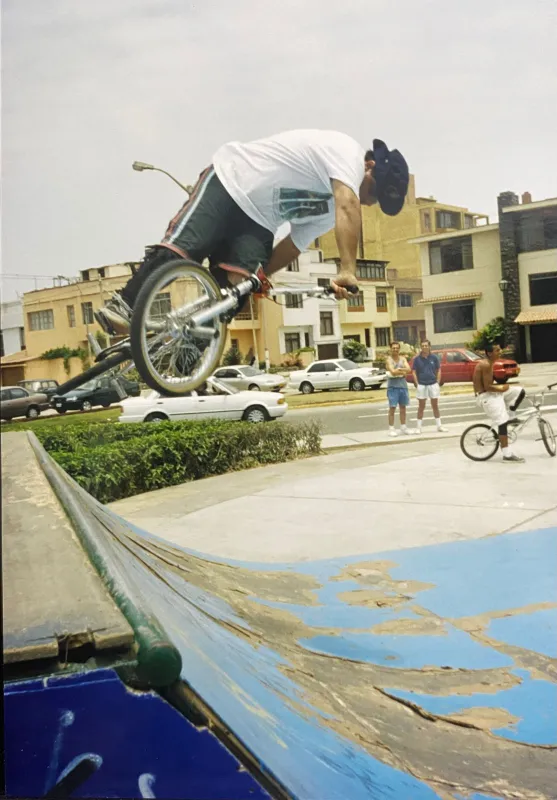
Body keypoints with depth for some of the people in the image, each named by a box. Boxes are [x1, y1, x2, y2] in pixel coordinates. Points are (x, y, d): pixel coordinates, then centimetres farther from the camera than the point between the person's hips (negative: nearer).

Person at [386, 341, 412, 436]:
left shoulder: (403, 358, 11)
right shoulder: (389, 359, -5)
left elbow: (408, 369, -3)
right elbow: (393, 372, -18)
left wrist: (399, 369, -17)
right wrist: (403, 372, -6)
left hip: (403, 385, 5)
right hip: (393, 386, -5)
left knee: (403, 407, 11)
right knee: (392, 408, -6)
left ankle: (403, 426, 21)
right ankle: (391, 429, -4)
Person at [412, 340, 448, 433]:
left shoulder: (434, 357, 0)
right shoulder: (417, 359, -2)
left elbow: (438, 370, 5)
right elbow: (414, 372, 0)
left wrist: (438, 382, -2)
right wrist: (417, 384, -7)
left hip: (433, 384, 1)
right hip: (421, 385, -1)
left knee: (435, 406, 9)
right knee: (421, 407, 4)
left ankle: (439, 426, 16)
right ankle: (418, 427, 10)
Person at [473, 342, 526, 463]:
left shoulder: (488, 363, 12)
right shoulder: (486, 365, -20)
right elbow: (487, 387, -24)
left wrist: (500, 386, 5)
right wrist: (502, 388, -11)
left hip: (491, 393, 10)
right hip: (486, 396, -10)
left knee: (520, 392, 9)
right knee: (502, 423, -13)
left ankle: (509, 417, 13)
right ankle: (507, 455, -10)